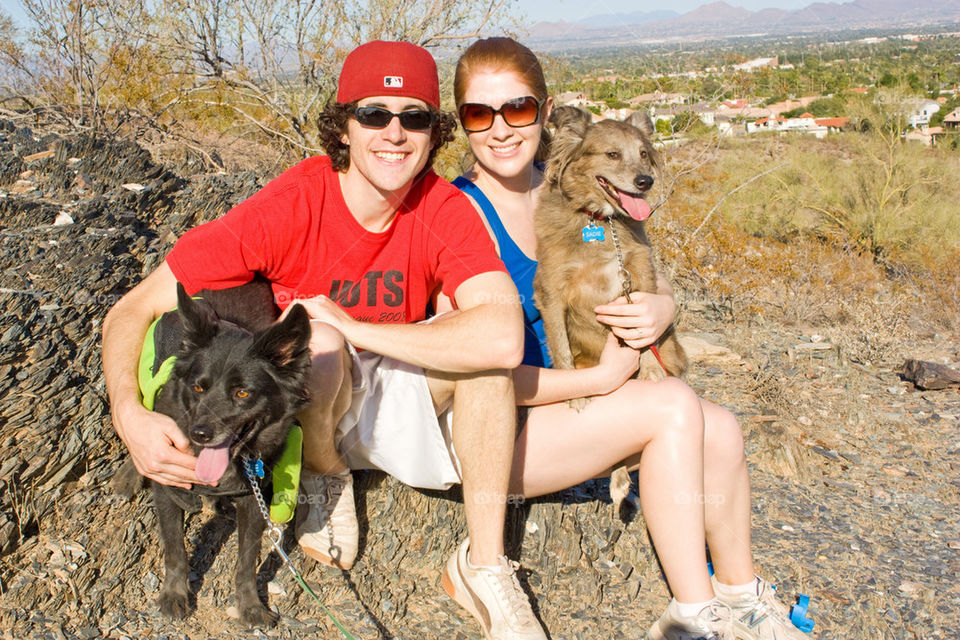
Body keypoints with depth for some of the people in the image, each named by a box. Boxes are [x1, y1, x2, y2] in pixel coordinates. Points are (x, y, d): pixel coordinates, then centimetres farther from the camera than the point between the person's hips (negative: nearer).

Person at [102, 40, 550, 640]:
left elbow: (505, 338, -36)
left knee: (484, 338, -27)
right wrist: (130, 416, -39)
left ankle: (484, 566, -18)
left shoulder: (446, 210, -18)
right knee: (317, 342, -35)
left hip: (395, 398, 2)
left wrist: (355, 326, -32)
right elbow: (135, 309, -20)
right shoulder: (286, 207, -23)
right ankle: (325, 476, -2)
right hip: (304, 406, -1)